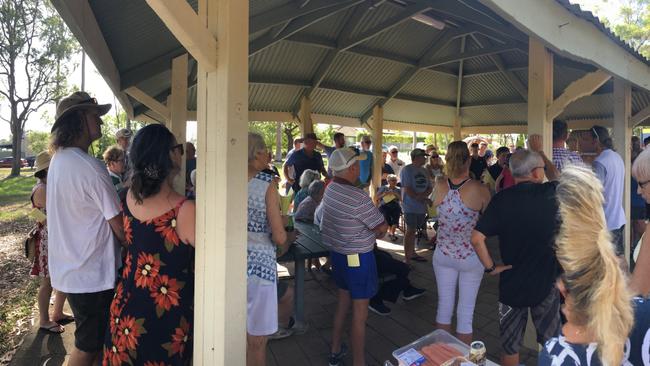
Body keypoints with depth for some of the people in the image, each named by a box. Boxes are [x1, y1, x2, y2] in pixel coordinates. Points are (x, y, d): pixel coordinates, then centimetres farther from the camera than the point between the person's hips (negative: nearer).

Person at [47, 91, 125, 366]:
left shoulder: (58, 160, 6)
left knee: (88, 340, 24)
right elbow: (119, 226, -19)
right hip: (92, 274, -9)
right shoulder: (90, 167, -23)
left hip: (67, 269, 9)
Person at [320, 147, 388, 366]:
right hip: (358, 259, -8)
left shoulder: (330, 190, -1)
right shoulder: (359, 197, -25)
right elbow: (382, 227, -17)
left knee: (343, 302, 23)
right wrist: (376, 233, 7)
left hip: (336, 253, 8)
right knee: (360, 313, 5)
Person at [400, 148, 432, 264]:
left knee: (413, 230, 15)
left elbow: (430, 188, 10)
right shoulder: (407, 170, -9)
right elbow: (407, 189, -15)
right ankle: (407, 258, 3)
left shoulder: (424, 171, 13)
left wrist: (423, 195, -11)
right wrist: (422, 199, -13)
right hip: (410, 206, -6)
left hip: (422, 207, 6)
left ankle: (412, 253, 26)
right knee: (410, 231, -3)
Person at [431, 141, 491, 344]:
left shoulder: (439, 186, -10)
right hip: (471, 257, -3)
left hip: (443, 254, 3)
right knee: (466, 311, 12)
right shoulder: (480, 189, -17)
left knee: (444, 306, 17)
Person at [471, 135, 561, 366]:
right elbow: (556, 176, 15)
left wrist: (490, 267, -7)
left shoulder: (502, 199, -14)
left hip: (511, 283, -1)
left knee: (510, 346, 17)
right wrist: (539, 150, 26)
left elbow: (477, 238, -21)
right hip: (547, 282, 1)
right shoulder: (551, 193, -11)